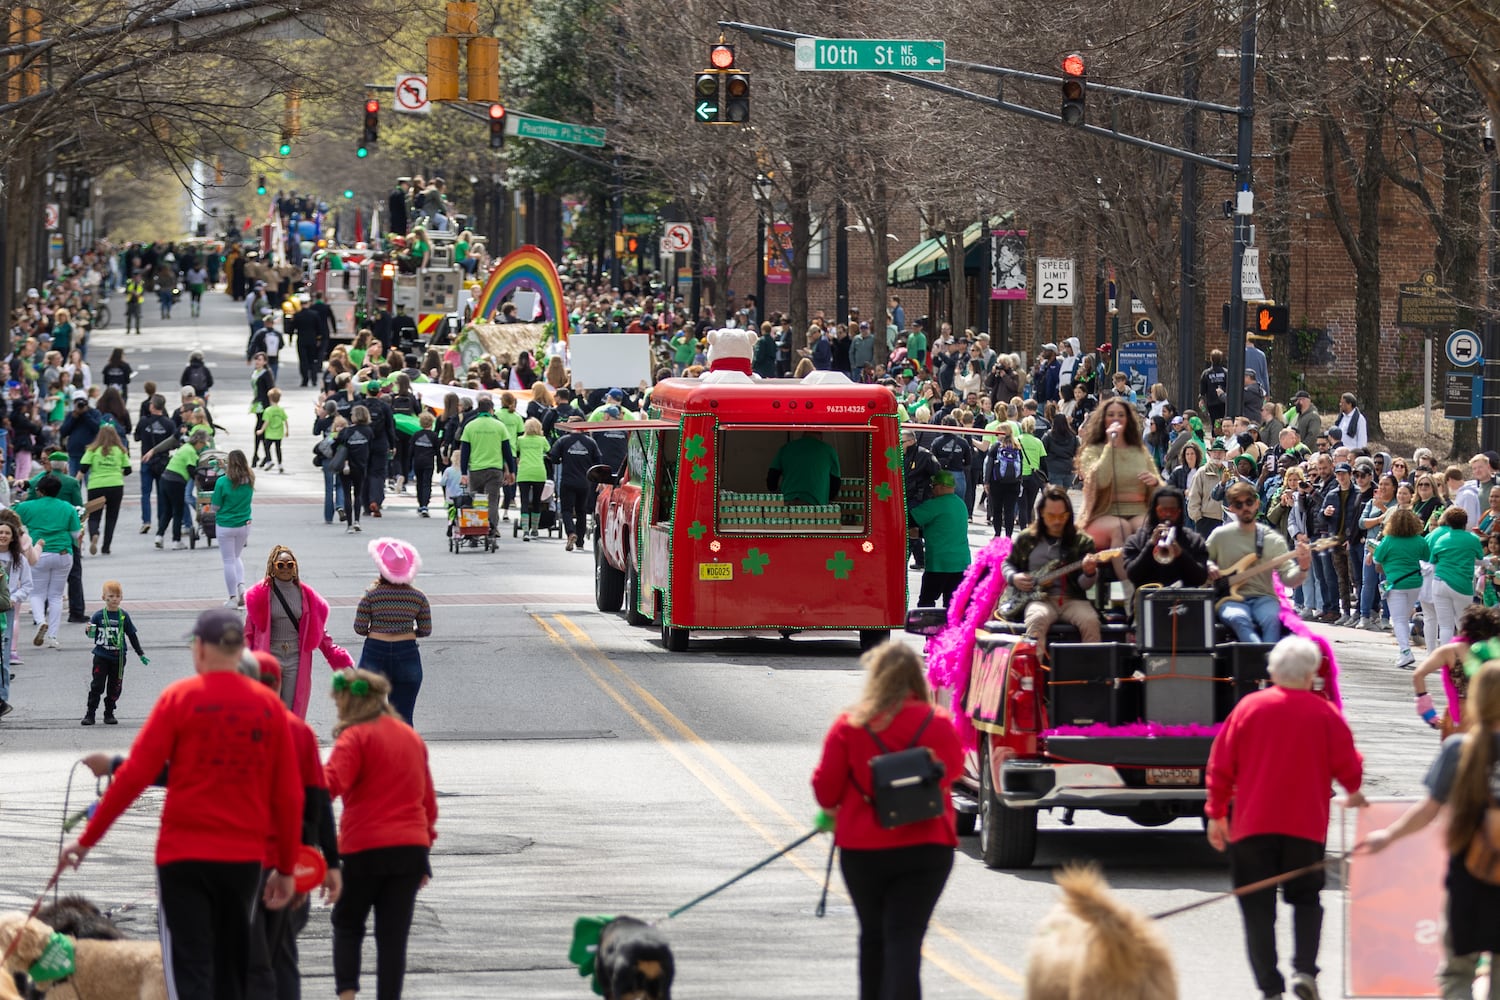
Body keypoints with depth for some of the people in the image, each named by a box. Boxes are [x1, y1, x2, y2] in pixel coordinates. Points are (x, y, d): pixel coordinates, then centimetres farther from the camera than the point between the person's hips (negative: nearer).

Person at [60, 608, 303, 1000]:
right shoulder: (268, 706, 3)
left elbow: (135, 776, -7)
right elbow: (289, 794, 5)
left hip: (184, 853, -3)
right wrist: (286, 868, 14)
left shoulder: (180, 697, -5)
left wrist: (88, 838, 2)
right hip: (245, 857, 3)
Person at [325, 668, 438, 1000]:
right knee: (393, 935, 4)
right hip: (412, 847, 5)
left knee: (347, 924, 12)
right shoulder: (411, 738, 16)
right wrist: (426, 841, 25)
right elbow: (429, 800, 20)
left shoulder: (355, 737, -6)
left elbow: (330, 783, -22)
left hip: (366, 849, -5)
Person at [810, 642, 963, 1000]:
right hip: (925, 847, -1)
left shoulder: (849, 725, -8)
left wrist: (834, 809, 20)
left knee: (874, 937, 18)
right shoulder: (937, 723, -7)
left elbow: (826, 787, -3)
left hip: (862, 849, 1)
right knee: (905, 937, -4)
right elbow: (954, 769, 11)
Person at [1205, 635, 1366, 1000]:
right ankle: (1304, 969, -5)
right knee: (1306, 900, 16)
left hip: (1252, 825, 0)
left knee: (1258, 908, 5)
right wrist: (1354, 793, 25)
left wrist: (1216, 813, 11)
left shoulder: (1248, 707, 0)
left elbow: (1221, 765, 2)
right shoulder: (1325, 713, -2)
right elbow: (1349, 768, 2)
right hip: (1306, 826, 0)